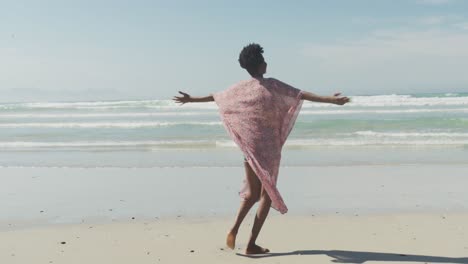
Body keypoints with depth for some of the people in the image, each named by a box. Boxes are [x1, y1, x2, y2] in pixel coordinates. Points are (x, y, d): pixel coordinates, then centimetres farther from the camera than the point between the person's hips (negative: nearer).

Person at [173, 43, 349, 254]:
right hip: (269, 145, -4)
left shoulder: (241, 88, 4)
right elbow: (301, 94, -14)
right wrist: (330, 99, -15)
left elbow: (214, 96, 17)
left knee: (252, 192, 19)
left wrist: (190, 99, 33)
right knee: (267, 193, 4)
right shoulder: (271, 85, -8)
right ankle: (251, 244, 3)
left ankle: (233, 229, 2)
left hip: (249, 145, 5)